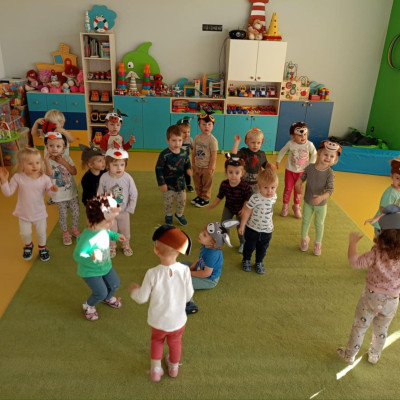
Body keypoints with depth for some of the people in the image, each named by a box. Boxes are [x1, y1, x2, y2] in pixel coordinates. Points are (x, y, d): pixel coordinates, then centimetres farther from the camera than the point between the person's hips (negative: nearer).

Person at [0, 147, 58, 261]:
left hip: (40, 213, 0)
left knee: (41, 232, 15)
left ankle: (42, 248, 45)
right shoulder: (18, 178, -18)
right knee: (25, 233, 13)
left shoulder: (44, 178, -17)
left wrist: (52, 190, -31)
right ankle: (28, 246, 47)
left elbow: (49, 192, -7)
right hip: (24, 213, 0)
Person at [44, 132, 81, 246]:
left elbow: (74, 172, -13)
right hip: (59, 195, -2)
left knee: (76, 212, 12)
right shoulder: (47, 161, -12)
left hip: (72, 192, 2)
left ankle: (74, 229, 37)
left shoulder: (66, 158, -5)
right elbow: (49, 174, -29)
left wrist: (64, 162, -19)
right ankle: (65, 233, 32)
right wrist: (47, 160, -36)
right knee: (63, 215, 10)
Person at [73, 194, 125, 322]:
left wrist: (116, 236, -5)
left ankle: (108, 298, 56)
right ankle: (88, 306, 31)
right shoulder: (87, 238, -40)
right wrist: (91, 258, -50)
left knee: (114, 284, 19)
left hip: (106, 266, 7)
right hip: (90, 271, -7)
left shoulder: (103, 229, -18)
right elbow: (77, 255, -34)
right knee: (101, 292, -4)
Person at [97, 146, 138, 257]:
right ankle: (112, 247, 43)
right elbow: (100, 195, -7)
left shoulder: (128, 178, -21)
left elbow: (134, 195, -11)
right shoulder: (104, 178, -20)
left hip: (123, 211, 1)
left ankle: (126, 245, 46)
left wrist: (130, 209, -9)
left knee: (125, 231, 21)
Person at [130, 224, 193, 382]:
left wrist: (134, 289, 6)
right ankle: (173, 367, 54)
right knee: (175, 342, 31)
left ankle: (155, 369, 41)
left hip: (158, 321, -1)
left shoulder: (152, 274, -29)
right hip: (178, 320, 1)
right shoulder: (185, 270, -26)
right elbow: (188, 296, -12)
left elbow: (141, 298, -15)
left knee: (157, 340, 32)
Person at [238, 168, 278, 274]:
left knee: (262, 248, 22)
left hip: (267, 229, 4)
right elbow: (246, 212, -17)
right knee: (249, 246, 19)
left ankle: (259, 262, 46)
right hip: (252, 228, -4)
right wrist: (242, 225, -10)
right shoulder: (255, 198, -28)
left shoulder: (274, 196, -11)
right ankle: (246, 260, 46)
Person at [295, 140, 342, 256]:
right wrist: (298, 183, -14)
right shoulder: (310, 167, -15)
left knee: (319, 224, 16)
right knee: (306, 221, 20)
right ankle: (304, 238, 46)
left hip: (321, 204, -2)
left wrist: (321, 197, -45)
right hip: (307, 202, 2)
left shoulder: (330, 173, -22)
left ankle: (318, 243, 39)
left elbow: (330, 190, -28)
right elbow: (303, 177, 5)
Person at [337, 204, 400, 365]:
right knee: (381, 331, 25)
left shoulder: (377, 253, -24)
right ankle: (374, 355, 47)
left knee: (359, 326, 17)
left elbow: (355, 262, -25)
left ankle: (349, 355, 33)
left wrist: (353, 242, -11)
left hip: (372, 296, -2)